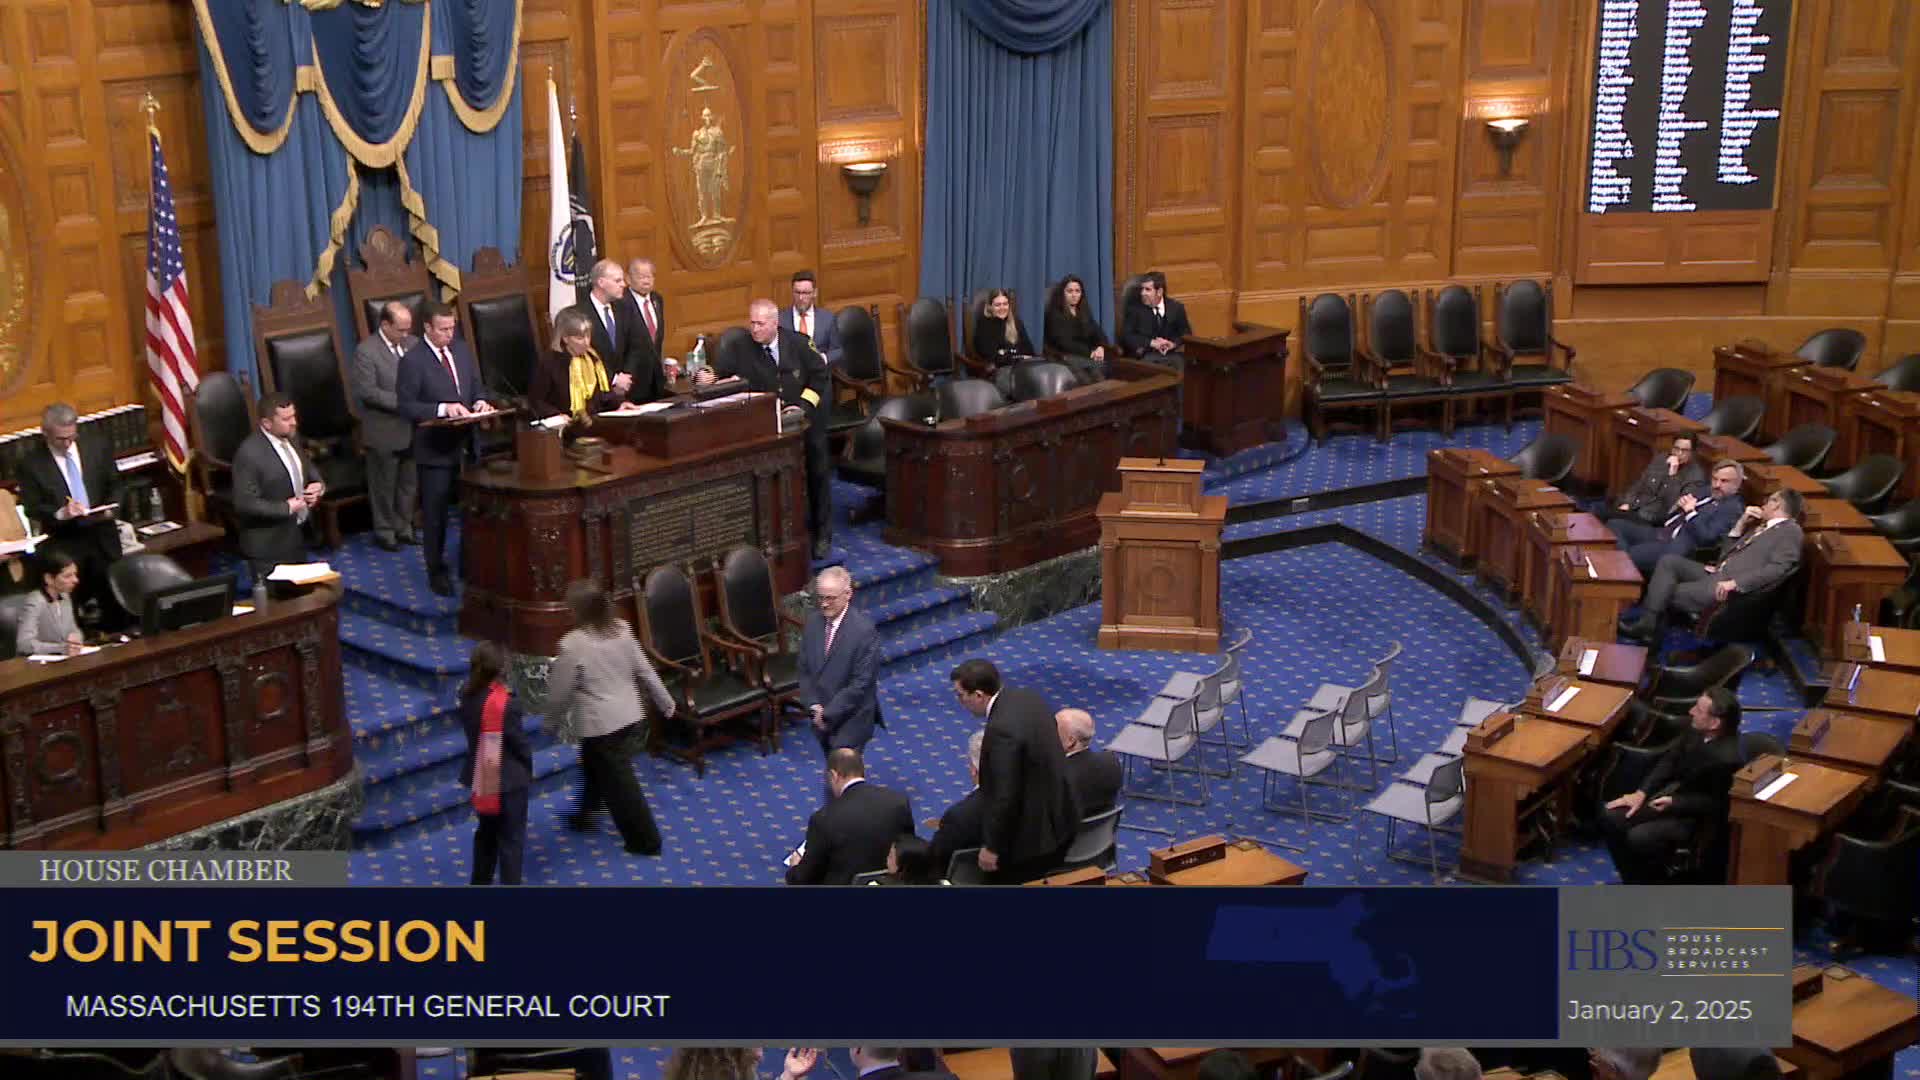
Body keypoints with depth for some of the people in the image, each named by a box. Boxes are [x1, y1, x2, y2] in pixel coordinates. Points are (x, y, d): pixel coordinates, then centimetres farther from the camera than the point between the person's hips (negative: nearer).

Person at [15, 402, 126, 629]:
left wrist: (110, 508, -10)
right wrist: (59, 514, -26)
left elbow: (116, 483, 9)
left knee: (113, 596, 10)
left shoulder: (97, 447, -1)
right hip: (64, 543, -3)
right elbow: (32, 508, -7)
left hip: (103, 536, 3)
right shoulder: (31, 463, -10)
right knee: (70, 600, -2)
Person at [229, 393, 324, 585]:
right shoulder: (249, 453, -22)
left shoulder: (292, 439, 3)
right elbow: (244, 504, -25)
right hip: (269, 547, -8)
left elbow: (310, 472, 18)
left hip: (299, 538, 8)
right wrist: (286, 508, -23)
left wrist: (319, 486, -4)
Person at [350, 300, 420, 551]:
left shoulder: (413, 343, 2)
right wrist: (403, 402, -23)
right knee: (384, 485, 9)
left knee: (409, 484, 15)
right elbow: (367, 391, -19)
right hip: (384, 432, -5)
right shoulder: (366, 351, -15)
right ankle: (385, 530, 23)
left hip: (412, 429, 5)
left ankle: (404, 527, 30)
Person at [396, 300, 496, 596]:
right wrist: (443, 408, -25)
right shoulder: (412, 360, -12)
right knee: (435, 514, 5)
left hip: (465, 443, 6)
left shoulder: (462, 350, 6)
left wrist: (481, 401, -6)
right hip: (435, 448, -6)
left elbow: (476, 385, 16)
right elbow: (406, 405, -15)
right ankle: (436, 571, 17)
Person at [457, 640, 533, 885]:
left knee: (486, 832, 23)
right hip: (509, 778, -7)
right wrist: (528, 769, 2)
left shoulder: (467, 695, -5)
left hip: (481, 776, 7)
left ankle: (480, 880, 33)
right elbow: (519, 741, -16)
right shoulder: (505, 703, -25)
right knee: (511, 838, 5)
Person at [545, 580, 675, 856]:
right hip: (627, 713, 7)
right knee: (594, 766, 29)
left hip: (599, 722, -7)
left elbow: (560, 690, -13)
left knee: (618, 781, 5)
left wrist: (554, 712, 8)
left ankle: (645, 840, 13)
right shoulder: (622, 629, -4)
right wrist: (665, 703, 13)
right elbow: (644, 670, 3)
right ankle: (585, 814, 46)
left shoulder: (573, 644, -22)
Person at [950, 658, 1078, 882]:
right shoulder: (1028, 698, -1)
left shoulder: (1002, 728, -29)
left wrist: (991, 847, -15)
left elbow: (1004, 796, -26)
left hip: (1031, 833, -9)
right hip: (1057, 819, 9)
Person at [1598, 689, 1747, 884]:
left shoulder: (1727, 758, -30)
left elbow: (1718, 804, -18)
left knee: (1639, 838, -27)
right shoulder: (1697, 729, -9)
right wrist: (1641, 792, -2)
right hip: (1673, 791, 8)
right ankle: (1634, 883, 10)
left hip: (1698, 815, -8)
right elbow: (1670, 759, 5)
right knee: (1610, 816, -4)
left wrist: (1674, 803, -18)